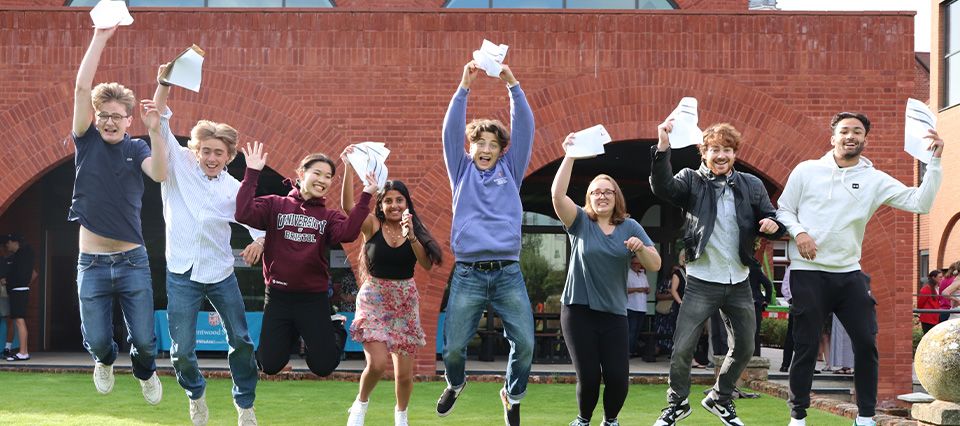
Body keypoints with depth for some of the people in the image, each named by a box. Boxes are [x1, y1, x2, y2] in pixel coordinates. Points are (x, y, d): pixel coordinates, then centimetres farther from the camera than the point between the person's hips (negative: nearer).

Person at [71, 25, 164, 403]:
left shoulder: (136, 148, 1)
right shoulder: (87, 142, 1)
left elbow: (160, 173, -20)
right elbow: (82, 87, -10)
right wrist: (99, 37, -14)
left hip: (132, 261, 0)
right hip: (92, 263, 0)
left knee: (144, 340, 1)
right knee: (96, 340, 3)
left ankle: (145, 371, 36)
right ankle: (105, 361, 41)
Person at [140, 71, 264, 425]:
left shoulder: (234, 189, 3)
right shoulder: (179, 165, -3)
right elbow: (159, 125, -14)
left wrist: (259, 240, -17)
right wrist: (164, 86, -30)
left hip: (221, 273, 2)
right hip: (182, 273, -2)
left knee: (240, 340, 5)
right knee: (182, 350, 0)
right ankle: (196, 395, 31)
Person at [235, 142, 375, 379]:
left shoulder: (329, 216, 3)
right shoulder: (275, 205, 0)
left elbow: (348, 233, -18)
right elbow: (244, 214, -17)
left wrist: (365, 197, -21)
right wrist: (252, 173, -19)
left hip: (314, 299, 1)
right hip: (278, 297, 0)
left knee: (323, 367, 1)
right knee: (270, 366, 5)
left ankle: (336, 332, 36)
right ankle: (289, 336, 39)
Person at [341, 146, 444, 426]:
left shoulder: (414, 230, 4)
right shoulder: (372, 226, -4)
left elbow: (427, 264, -10)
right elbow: (347, 205, -22)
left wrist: (411, 235, -23)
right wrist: (349, 168, -30)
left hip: (405, 301, 3)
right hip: (374, 299, -3)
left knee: (404, 373, 5)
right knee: (378, 363, -21)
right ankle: (361, 403, 9)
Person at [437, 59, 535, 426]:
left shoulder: (510, 170, 15)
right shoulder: (462, 171, 14)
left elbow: (525, 128, 6)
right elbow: (451, 129, 3)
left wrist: (513, 86, -3)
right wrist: (464, 87, -6)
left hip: (508, 273, 1)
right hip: (468, 274, -1)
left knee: (525, 343, -7)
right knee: (453, 347, 0)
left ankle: (513, 395, 21)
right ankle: (454, 385, 34)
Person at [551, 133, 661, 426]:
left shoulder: (630, 227, 5)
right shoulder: (580, 222, 0)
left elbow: (655, 265, 0)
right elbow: (557, 194, -17)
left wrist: (641, 248, -21)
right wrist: (569, 156, -23)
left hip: (614, 313, 2)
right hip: (579, 310, -2)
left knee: (618, 377, -6)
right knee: (588, 376, -5)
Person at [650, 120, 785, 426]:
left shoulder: (752, 185, 4)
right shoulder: (692, 180, -4)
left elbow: (772, 221, 8)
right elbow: (662, 187, -23)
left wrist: (773, 225, -17)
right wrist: (663, 148, -38)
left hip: (739, 284, 4)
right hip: (702, 282, -4)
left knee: (744, 348, 13)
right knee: (682, 348, -5)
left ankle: (720, 400, 34)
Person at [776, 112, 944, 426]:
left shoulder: (875, 180, 3)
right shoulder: (807, 171, 0)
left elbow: (920, 203, -5)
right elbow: (783, 209, 5)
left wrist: (934, 159, -12)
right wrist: (798, 232, -14)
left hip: (849, 273, 3)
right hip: (808, 272, -2)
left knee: (866, 343, 1)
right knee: (806, 347, 2)